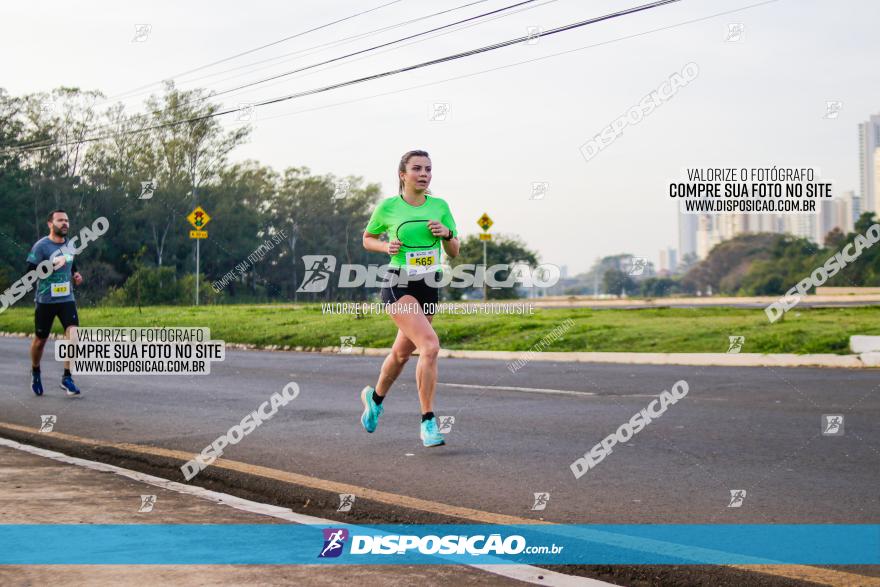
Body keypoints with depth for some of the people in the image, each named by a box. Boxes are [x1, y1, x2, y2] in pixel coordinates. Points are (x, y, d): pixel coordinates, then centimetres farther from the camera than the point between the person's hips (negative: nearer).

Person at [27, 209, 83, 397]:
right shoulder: (41, 246, -10)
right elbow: (30, 272, -14)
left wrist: (75, 276, 6)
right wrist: (52, 266, -24)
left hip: (67, 299, 4)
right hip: (45, 301, -4)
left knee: (73, 335, -17)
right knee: (40, 340, 9)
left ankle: (67, 378, -9)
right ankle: (35, 372, 37)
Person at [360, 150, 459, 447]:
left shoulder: (439, 206, 5)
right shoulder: (388, 206, -4)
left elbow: (454, 252, 10)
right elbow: (367, 239, 11)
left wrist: (447, 233, -11)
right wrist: (387, 247, -9)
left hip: (429, 288, 5)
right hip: (399, 286, -5)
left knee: (403, 352, 19)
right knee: (430, 345, -23)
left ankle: (375, 397, 47)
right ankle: (428, 421, -16)